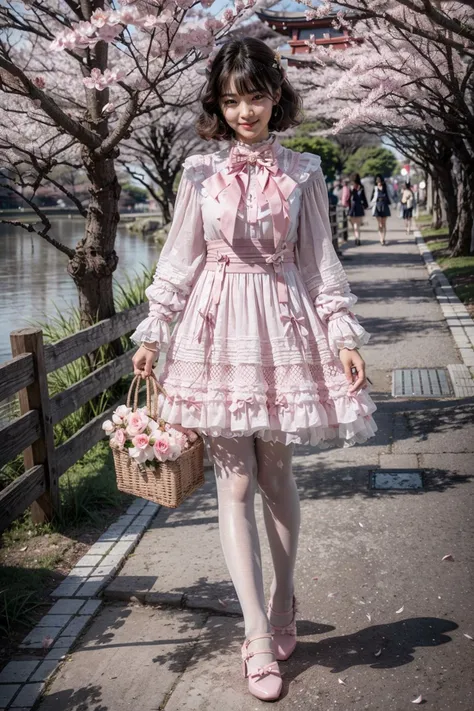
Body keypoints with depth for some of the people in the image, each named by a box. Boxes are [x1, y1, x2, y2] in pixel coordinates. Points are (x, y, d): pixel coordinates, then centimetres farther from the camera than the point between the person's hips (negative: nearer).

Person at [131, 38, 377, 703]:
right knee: (234, 481, 0)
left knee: (276, 472, 8)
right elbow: (178, 260, 7)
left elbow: (321, 261, 6)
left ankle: (282, 602, 28)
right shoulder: (201, 172, 3)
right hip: (218, 328, 0)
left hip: (284, 321, 0)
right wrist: (153, 332, 3)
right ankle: (259, 636, 7)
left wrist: (345, 335, -1)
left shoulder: (302, 172, 4)